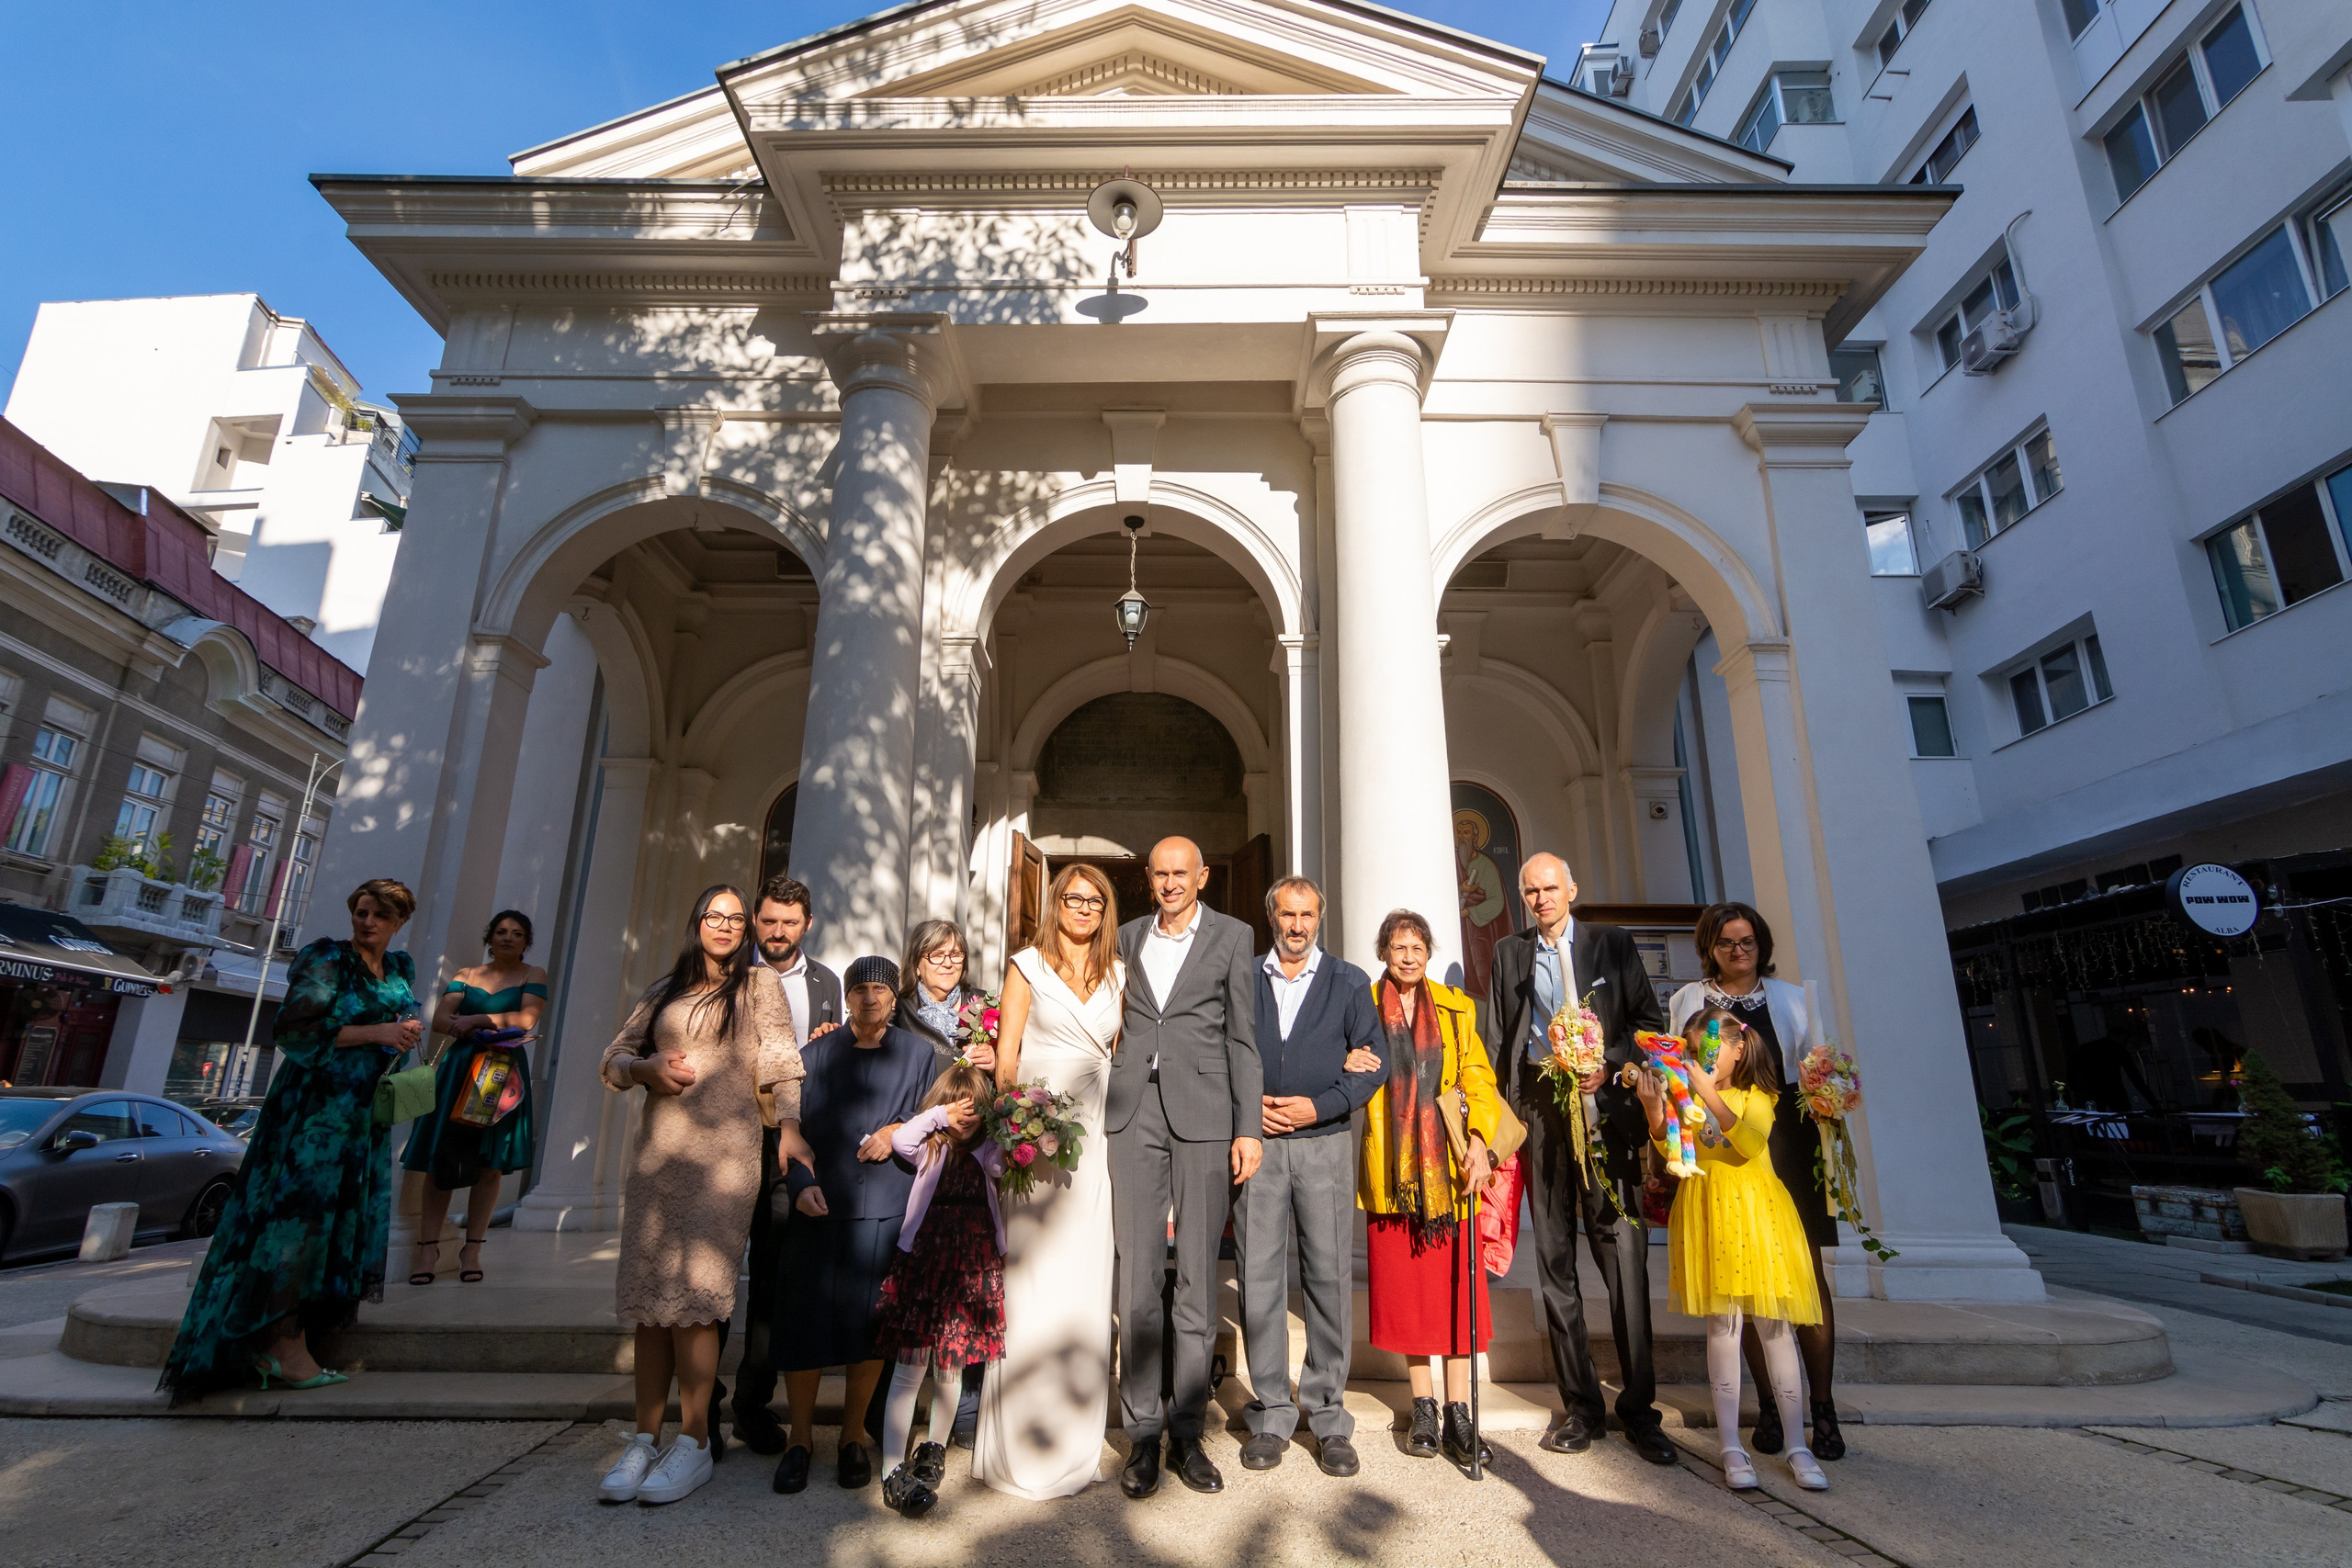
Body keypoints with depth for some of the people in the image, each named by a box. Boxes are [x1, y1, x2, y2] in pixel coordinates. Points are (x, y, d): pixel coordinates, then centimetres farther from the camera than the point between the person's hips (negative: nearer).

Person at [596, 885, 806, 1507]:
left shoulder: (760, 985, 7)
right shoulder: (665, 989, 18)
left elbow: (782, 1063, -1)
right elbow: (615, 1056, 20)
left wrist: (790, 1126, -17)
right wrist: (647, 1067, -3)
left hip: (724, 1150, -4)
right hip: (658, 1149, 4)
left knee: (694, 1289, -8)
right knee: (648, 1292, 3)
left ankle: (694, 1442, 1)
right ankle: (645, 1438, 13)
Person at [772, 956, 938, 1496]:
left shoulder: (918, 1054, 8)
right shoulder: (819, 1053, 8)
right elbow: (791, 1125, 4)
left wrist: (898, 1131, -9)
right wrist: (800, 1182, -11)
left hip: (886, 1210, 0)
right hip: (819, 1207, 0)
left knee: (871, 1329, 3)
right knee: (805, 1322, 0)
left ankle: (853, 1437, 22)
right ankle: (800, 1437, 21)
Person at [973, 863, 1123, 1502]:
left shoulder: (1117, 976, 13)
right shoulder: (1028, 966, 3)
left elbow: (1122, 1057, 15)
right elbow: (1005, 1056, 0)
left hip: (1095, 1142, 4)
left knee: (1085, 1285, 7)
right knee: (1030, 1283, -2)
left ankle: (1073, 1443, 21)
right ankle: (1023, 1450, 12)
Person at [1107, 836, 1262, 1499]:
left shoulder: (1232, 936, 6)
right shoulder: (1126, 937, 14)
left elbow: (1243, 1036, 3)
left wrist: (1249, 1127, -3)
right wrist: (1100, 1111, 9)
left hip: (1204, 1113, -2)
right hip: (1133, 1112, 2)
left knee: (1198, 1277, 3)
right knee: (1137, 1275, 4)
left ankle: (1187, 1432, 17)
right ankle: (1142, 1433, 16)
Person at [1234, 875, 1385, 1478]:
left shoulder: (1348, 982, 9)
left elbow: (1374, 1061, 3)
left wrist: (1318, 1106, -9)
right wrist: (1247, 1105, -8)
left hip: (1324, 1141, 0)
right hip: (1256, 1141, 1)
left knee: (1330, 1276, 2)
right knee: (1259, 1278, 3)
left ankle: (1329, 1417, 15)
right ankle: (1272, 1414, 17)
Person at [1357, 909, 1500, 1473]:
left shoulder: (1456, 1009, 10)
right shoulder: (1364, 1007, 8)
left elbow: (1478, 1080, 4)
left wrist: (1478, 1139, -10)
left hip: (1448, 1162, 0)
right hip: (1392, 1167, 0)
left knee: (1454, 1283, -1)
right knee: (1403, 1285, 5)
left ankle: (1459, 1416, 9)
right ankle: (1424, 1409, 19)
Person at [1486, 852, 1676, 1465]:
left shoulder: (1612, 943, 9)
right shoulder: (1508, 952, 13)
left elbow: (1649, 1017, 6)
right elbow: (1499, 1038, 11)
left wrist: (1609, 1064, -9)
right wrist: (1506, 1111, 2)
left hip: (1606, 1108, -1)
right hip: (1539, 1108, 2)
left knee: (1623, 1253, -3)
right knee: (1555, 1258, 5)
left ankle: (1639, 1407, 10)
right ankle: (1581, 1405, 15)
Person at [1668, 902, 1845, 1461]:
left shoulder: (1791, 997, 15)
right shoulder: (1688, 1000, 10)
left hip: (1787, 1141, 1)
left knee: (1808, 1272, -2)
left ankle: (1823, 1406, 7)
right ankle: (1770, 1405, 12)